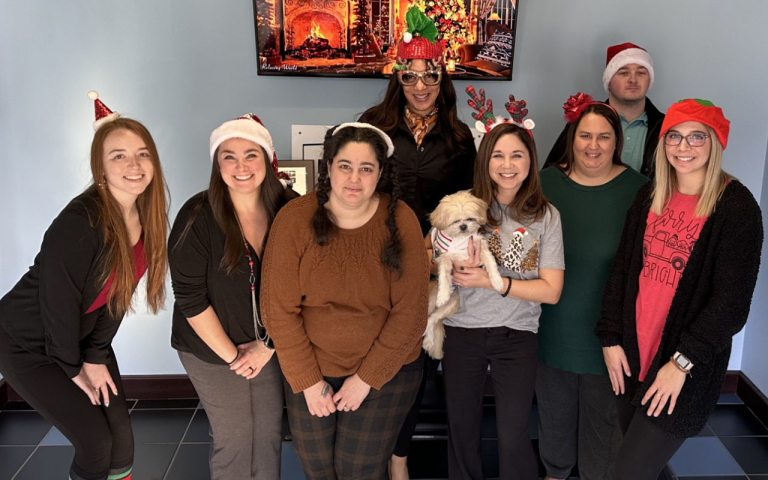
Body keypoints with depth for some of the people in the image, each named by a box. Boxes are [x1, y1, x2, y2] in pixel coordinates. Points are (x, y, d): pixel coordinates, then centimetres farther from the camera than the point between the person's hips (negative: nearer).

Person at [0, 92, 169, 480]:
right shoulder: (79, 223, -30)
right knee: (95, 443, -6)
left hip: (82, 335, 6)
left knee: (121, 434, 4)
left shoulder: (145, 216, -8)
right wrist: (73, 368, -11)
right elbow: (58, 302, -23)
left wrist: (95, 357, -3)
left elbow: (117, 292, -2)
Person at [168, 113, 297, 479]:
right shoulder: (197, 218, -17)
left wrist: (269, 343, -7)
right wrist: (231, 355, -11)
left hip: (269, 345, 3)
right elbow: (191, 299, -15)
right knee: (234, 437, 9)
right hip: (212, 350, -2)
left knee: (269, 432, 13)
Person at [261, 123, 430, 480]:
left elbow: (410, 311, -13)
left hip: (386, 371, -1)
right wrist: (307, 380, -9)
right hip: (310, 372, 1)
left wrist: (368, 377, -12)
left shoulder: (400, 221, -13)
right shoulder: (295, 219, -13)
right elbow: (280, 309, -11)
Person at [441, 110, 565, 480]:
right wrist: (457, 267, -19)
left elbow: (551, 291, -6)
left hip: (516, 336, -1)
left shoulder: (545, 216, -3)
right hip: (462, 330, 1)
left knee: (512, 435, -1)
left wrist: (490, 281, -17)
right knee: (462, 429, 14)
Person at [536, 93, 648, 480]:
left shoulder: (637, 189, -10)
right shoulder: (548, 181, -4)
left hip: (606, 328, -2)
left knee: (602, 411, 14)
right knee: (554, 405, 21)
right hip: (553, 325, 3)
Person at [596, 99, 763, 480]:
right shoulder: (649, 197, 6)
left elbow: (731, 301, -13)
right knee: (634, 446, 16)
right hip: (631, 353, 5)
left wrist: (682, 362, -15)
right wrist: (611, 337, 2)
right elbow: (622, 269, 8)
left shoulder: (736, 207, -11)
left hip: (687, 368, -5)